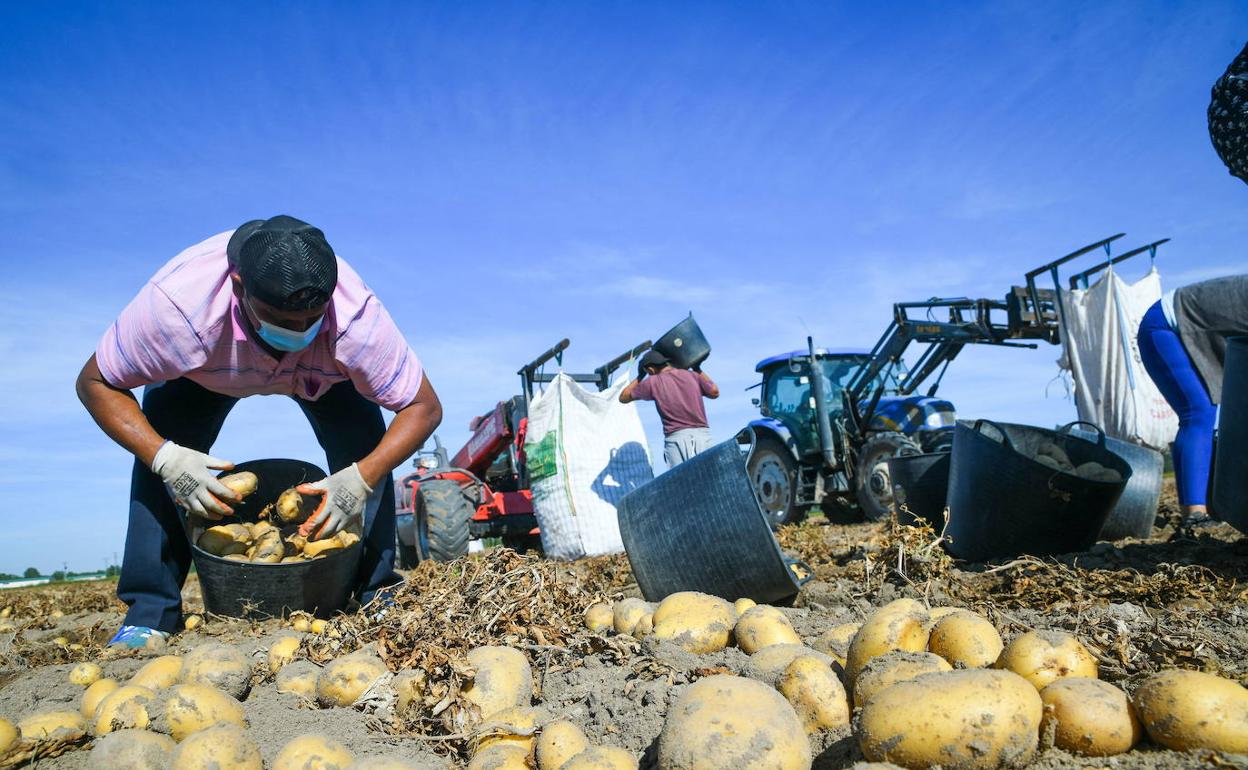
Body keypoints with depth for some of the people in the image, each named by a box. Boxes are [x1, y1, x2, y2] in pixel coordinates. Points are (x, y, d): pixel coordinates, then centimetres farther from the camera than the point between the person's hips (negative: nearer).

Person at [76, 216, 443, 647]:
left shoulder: (356, 316, -43)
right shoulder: (179, 303, -44)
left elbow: (423, 407, -32)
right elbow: (95, 383, -27)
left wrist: (363, 477, -48)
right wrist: (165, 456, -43)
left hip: (320, 373, 0)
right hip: (201, 374, 1)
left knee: (364, 446, -24)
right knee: (162, 456, -23)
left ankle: (375, 595, -9)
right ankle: (149, 612, -8)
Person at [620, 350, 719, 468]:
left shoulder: (653, 382, 5)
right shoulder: (692, 375, 12)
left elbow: (623, 398, 17)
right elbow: (715, 393, 27)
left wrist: (640, 376, 26)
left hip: (676, 437, -2)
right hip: (703, 433, 3)